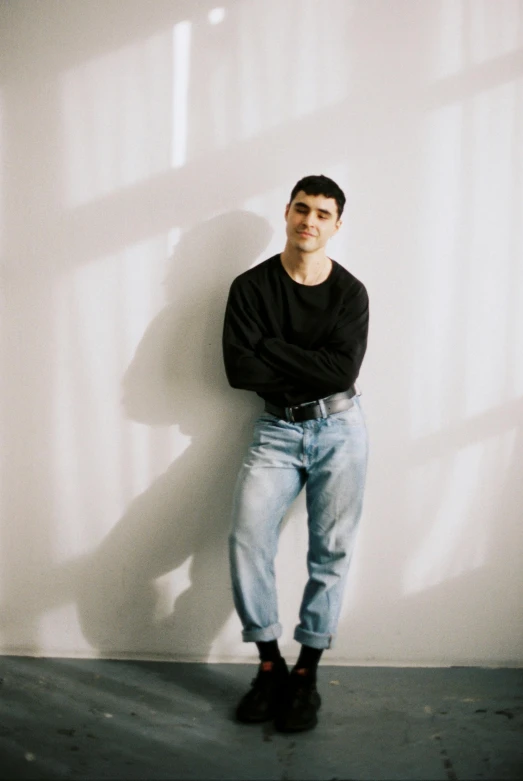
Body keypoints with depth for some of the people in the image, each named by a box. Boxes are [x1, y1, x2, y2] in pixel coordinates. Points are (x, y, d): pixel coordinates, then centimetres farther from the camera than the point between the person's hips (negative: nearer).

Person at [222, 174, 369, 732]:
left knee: (331, 550, -1)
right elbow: (239, 369, -11)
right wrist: (312, 368, -11)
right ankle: (269, 664, 2)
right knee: (247, 538, -15)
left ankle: (306, 674, 13)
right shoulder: (251, 287, -1)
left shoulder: (350, 292, 0)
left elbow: (343, 373, -14)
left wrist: (273, 349, -12)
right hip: (277, 428, 0)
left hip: (339, 427, 0)